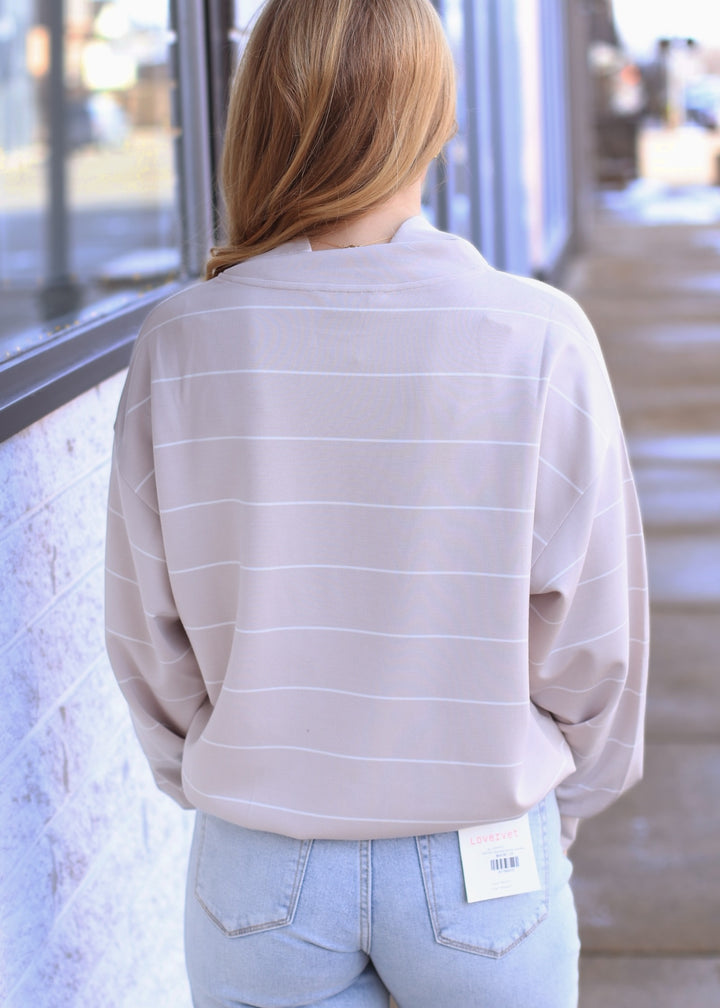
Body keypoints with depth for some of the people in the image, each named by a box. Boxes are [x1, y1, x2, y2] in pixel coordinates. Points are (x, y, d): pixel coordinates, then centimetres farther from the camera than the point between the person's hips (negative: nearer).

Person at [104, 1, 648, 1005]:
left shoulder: (179, 347, -12)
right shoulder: (541, 340, -16)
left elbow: (147, 632, -2)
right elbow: (592, 631, -7)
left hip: (258, 867, 1)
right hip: (484, 869, -1)